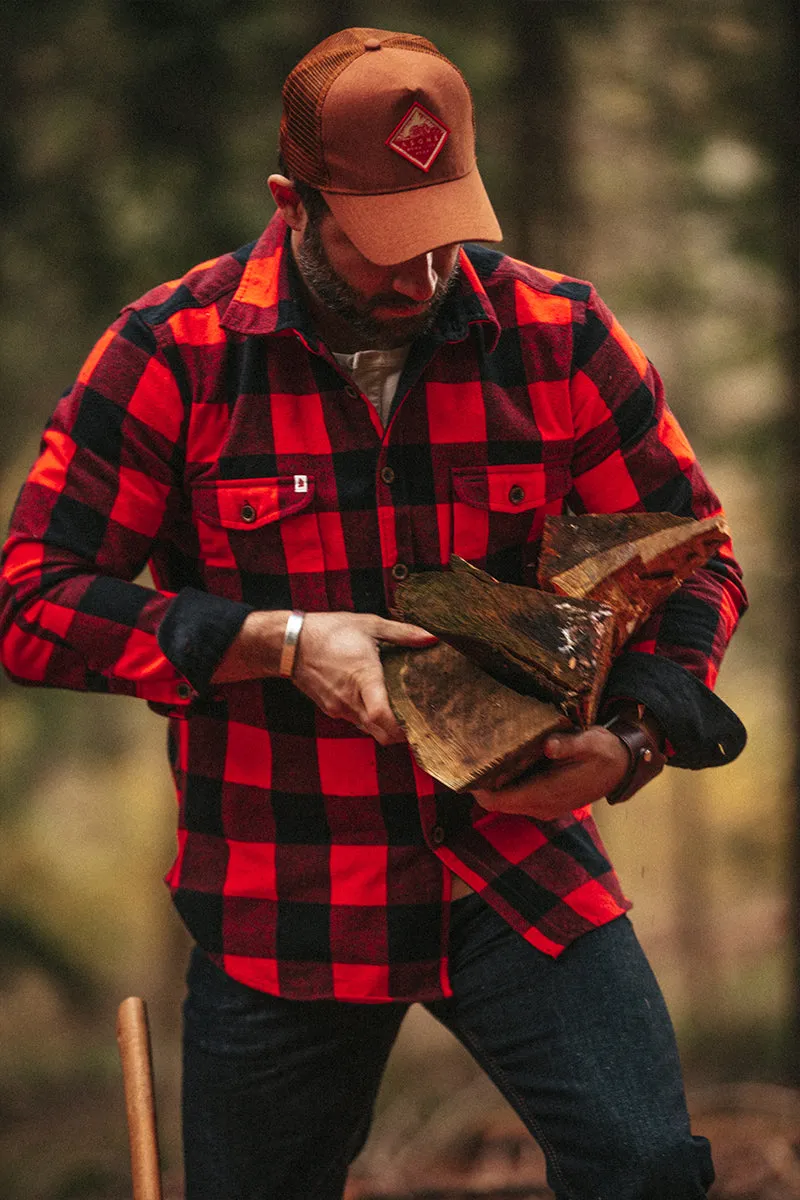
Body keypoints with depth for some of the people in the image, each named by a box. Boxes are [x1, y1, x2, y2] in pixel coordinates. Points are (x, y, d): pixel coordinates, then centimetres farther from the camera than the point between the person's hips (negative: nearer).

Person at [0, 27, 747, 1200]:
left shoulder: (558, 334, -2)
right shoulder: (172, 353, -7)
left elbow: (693, 562, 8)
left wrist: (631, 737, -11)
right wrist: (278, 643, -19)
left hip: (521, 864, 1)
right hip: (278, 905, 0)